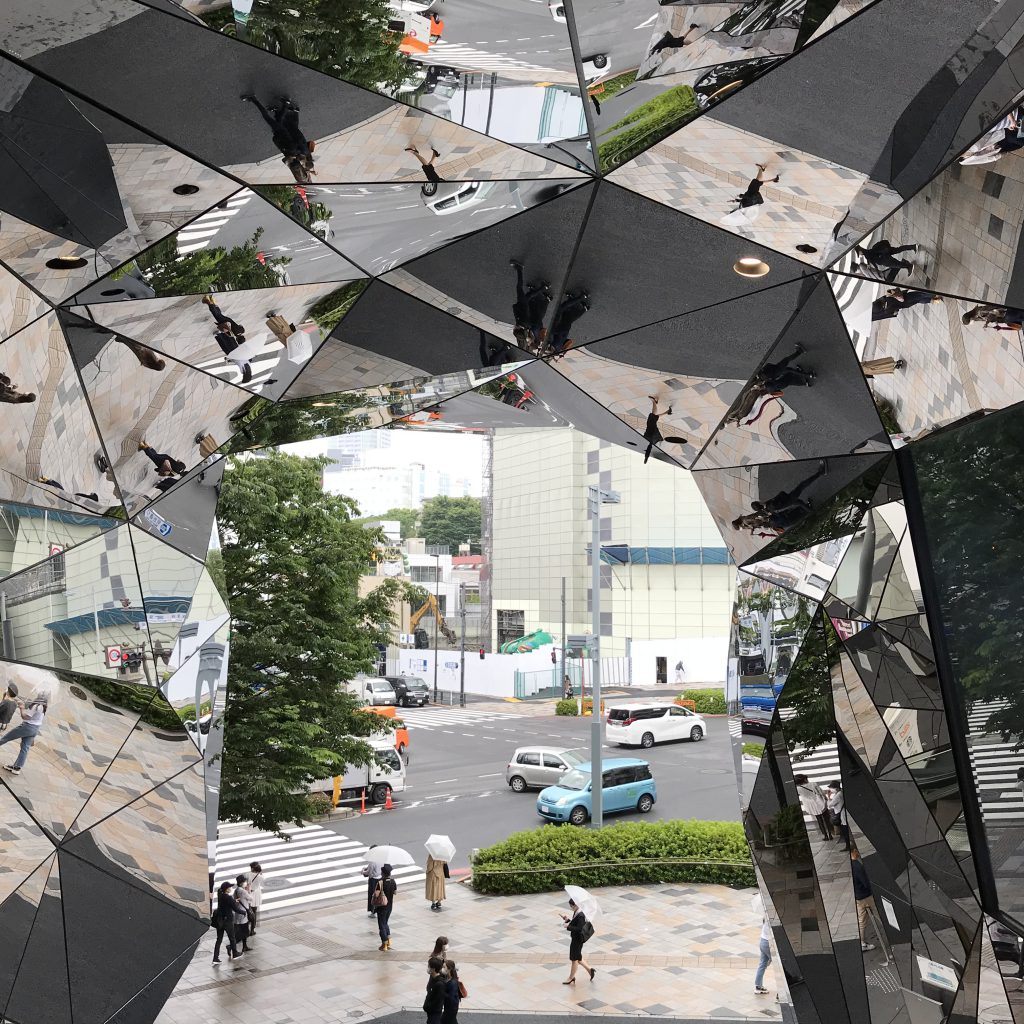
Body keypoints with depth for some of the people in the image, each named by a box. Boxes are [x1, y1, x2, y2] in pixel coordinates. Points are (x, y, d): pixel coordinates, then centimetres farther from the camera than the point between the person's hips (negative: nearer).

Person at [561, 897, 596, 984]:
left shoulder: (580, 916, -25)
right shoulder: (575, 913, 4)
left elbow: (579, 929, -29)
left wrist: (568, 927, -24)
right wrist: (567, 920, 0)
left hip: (577, 940, -9)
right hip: (574, 939, 9)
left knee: (575, 959, 7)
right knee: (577, 958, 20)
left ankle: (571, 978, 21)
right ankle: (590, 969, 31)